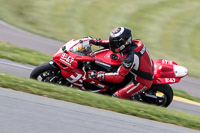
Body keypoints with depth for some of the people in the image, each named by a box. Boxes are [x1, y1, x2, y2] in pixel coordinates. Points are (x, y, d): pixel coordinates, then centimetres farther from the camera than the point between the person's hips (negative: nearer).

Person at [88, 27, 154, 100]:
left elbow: (119, 77, -28)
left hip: (143, 82, -9)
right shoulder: (135, 43, -9)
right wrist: (99, 42, 4)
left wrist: (98, 75, -26)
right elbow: (115, 43, 11)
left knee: (116, 96, -12)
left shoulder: (131, 58, -33)